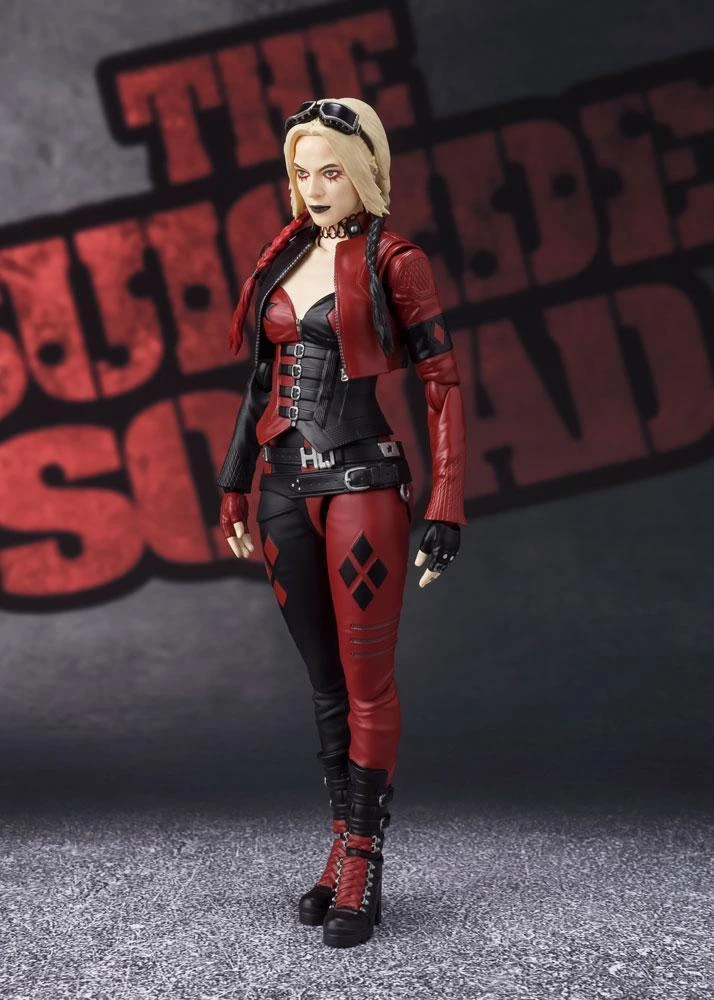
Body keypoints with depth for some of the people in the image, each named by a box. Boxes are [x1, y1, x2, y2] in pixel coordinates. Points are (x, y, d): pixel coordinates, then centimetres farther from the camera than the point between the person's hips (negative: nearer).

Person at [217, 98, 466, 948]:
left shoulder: (394, 262, -5)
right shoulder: (286, 257, 12)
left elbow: (443, 386, -7)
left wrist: (445, 509, -12)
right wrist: (234, 485, 15)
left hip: (363, 481, -6)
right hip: (287, 487, 6)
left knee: (366, 680, -1)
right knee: (324, 679, 11)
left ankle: (363, 870, 6)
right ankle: (344, 847, 21)